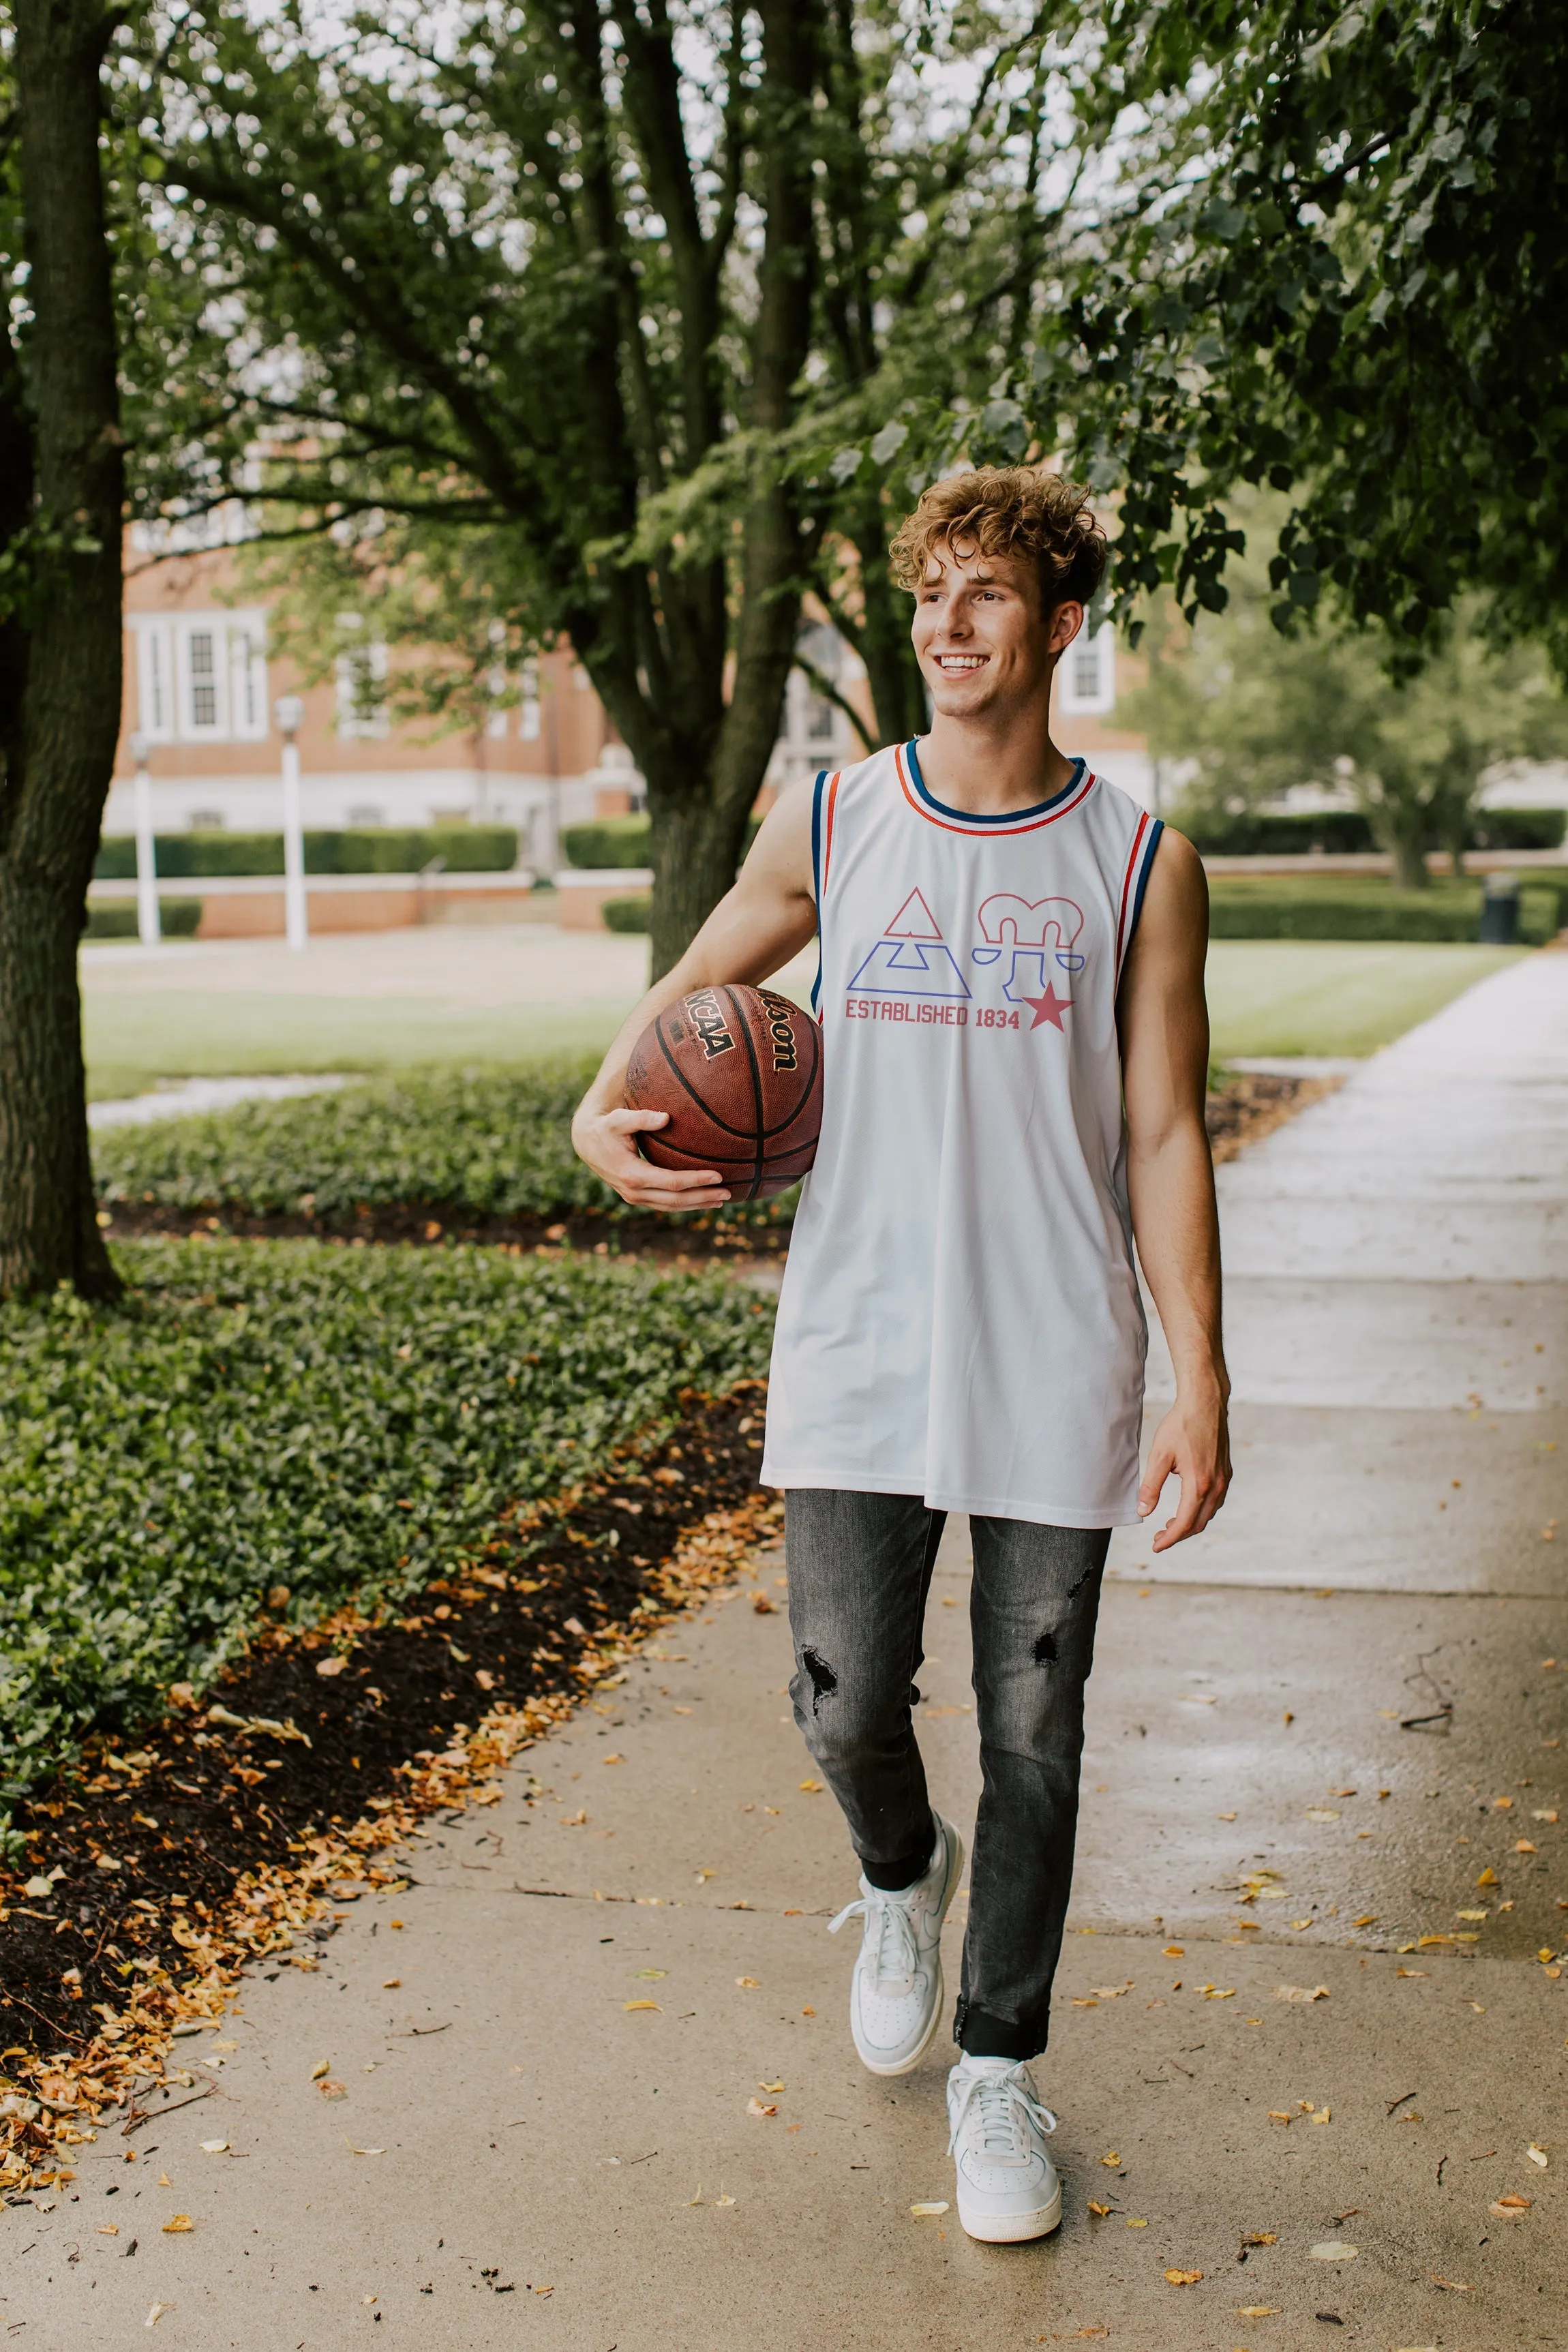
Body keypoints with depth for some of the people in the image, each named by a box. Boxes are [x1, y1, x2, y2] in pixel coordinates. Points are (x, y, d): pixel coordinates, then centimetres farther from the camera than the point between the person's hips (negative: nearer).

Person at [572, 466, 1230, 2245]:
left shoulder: (1140, 864, 0)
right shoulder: (827, 825, 3)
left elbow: (1164, 1139, 1)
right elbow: (693, 990, 17)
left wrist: (1200, 1379, -5)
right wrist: (608, 1110, -4)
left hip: (1056, 1374, -1)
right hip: (857, 1360, 1)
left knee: (1033, 1735, 7)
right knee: (846, 1706, 3)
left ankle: (998, 2068, 27)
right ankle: (899, 1880, 39)